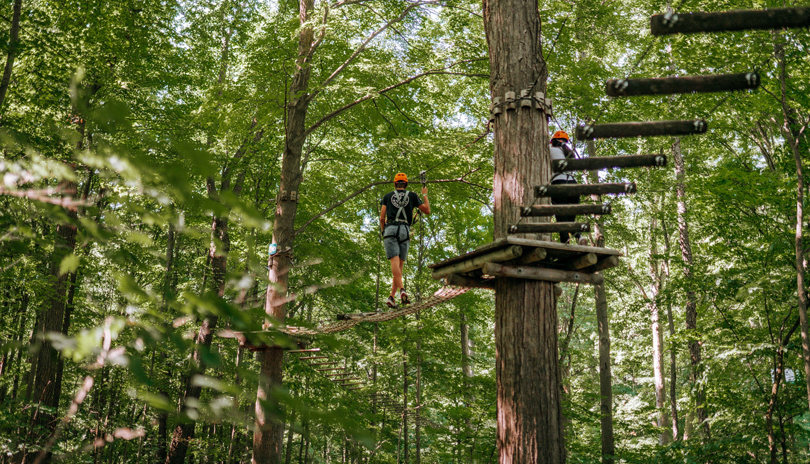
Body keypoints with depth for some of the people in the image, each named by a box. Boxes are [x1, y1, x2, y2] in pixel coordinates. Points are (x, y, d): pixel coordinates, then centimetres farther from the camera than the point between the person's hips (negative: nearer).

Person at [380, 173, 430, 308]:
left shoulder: (387, 196, 17)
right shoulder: (412, 196, 16)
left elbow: (382, 217, 9)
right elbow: (427, 211, 19)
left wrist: (383, 232, 24)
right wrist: (425, 195, 35)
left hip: (390, 230, -1)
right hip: (404, 231, 1)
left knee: (395, 262, -16)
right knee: (400, 265, 6)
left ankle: (402, 291, -38)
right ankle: (391, 297, -4)